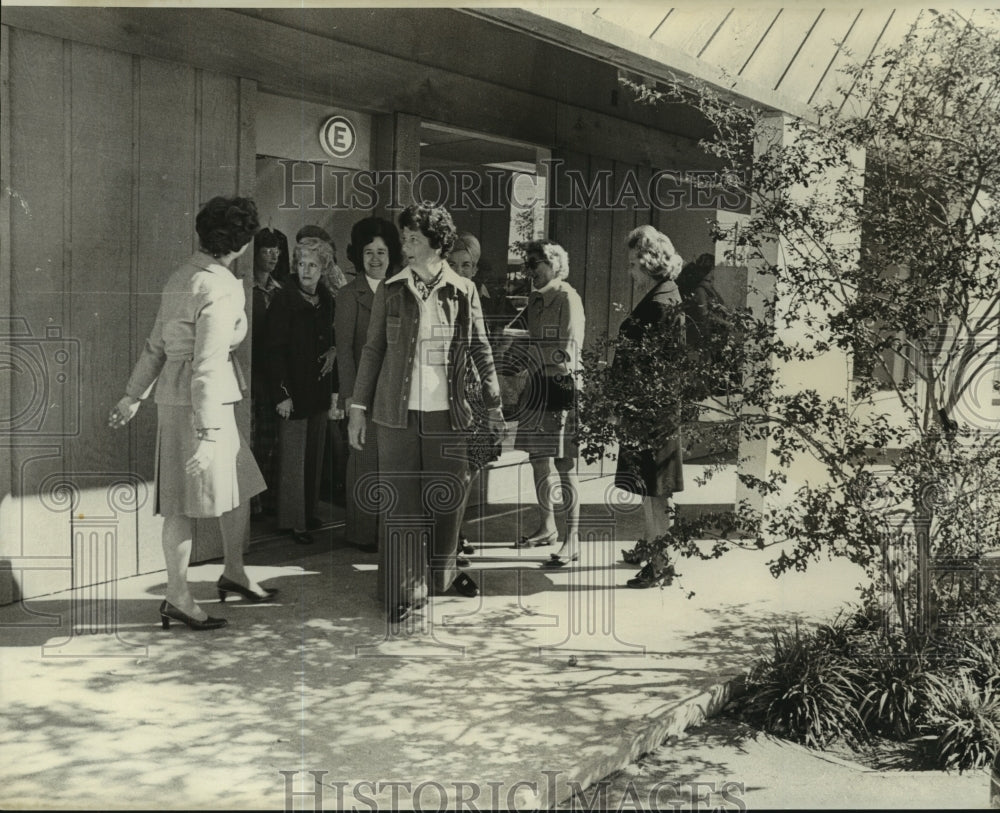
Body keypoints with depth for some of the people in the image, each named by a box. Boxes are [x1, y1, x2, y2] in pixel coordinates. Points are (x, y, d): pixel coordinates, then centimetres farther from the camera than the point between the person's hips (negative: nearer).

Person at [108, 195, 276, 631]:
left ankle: (234, 572, 33)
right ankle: (178, 598, 14)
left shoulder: (185, 276, 10)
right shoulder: (221, 289, -18)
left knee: (238, 482, 18)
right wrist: (208, 432, -22)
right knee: (186, 501, 1)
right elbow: (207, 365, -22)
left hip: (177, 393, 9)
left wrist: (133, 395, 20)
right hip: (196, 402, -9)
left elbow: (156, 344, 14)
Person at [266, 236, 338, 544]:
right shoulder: (284, 301, -10)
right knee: (293, 458, -1)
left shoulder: (327, 300, 9)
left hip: (319, 390, 6)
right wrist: (281, 394, -17)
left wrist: (334, 387, 6)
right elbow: (275, 350, -13)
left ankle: (309, 512, 24)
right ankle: (292, 521, 7)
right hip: (293, 390, -6)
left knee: (315, 455, 12)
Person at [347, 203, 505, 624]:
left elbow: (481, 349, 8)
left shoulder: (463, 291, 3)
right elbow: (372, 349, 6)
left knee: (447, 498, 10)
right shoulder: (390, 290, 3)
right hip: (397, 413, 0)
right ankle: (404, 590, 15)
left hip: (447, 414, 1)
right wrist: (358, 405, 3)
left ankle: (442, 572, 32)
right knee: (402, 503, 3)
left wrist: (494, 403, 8)